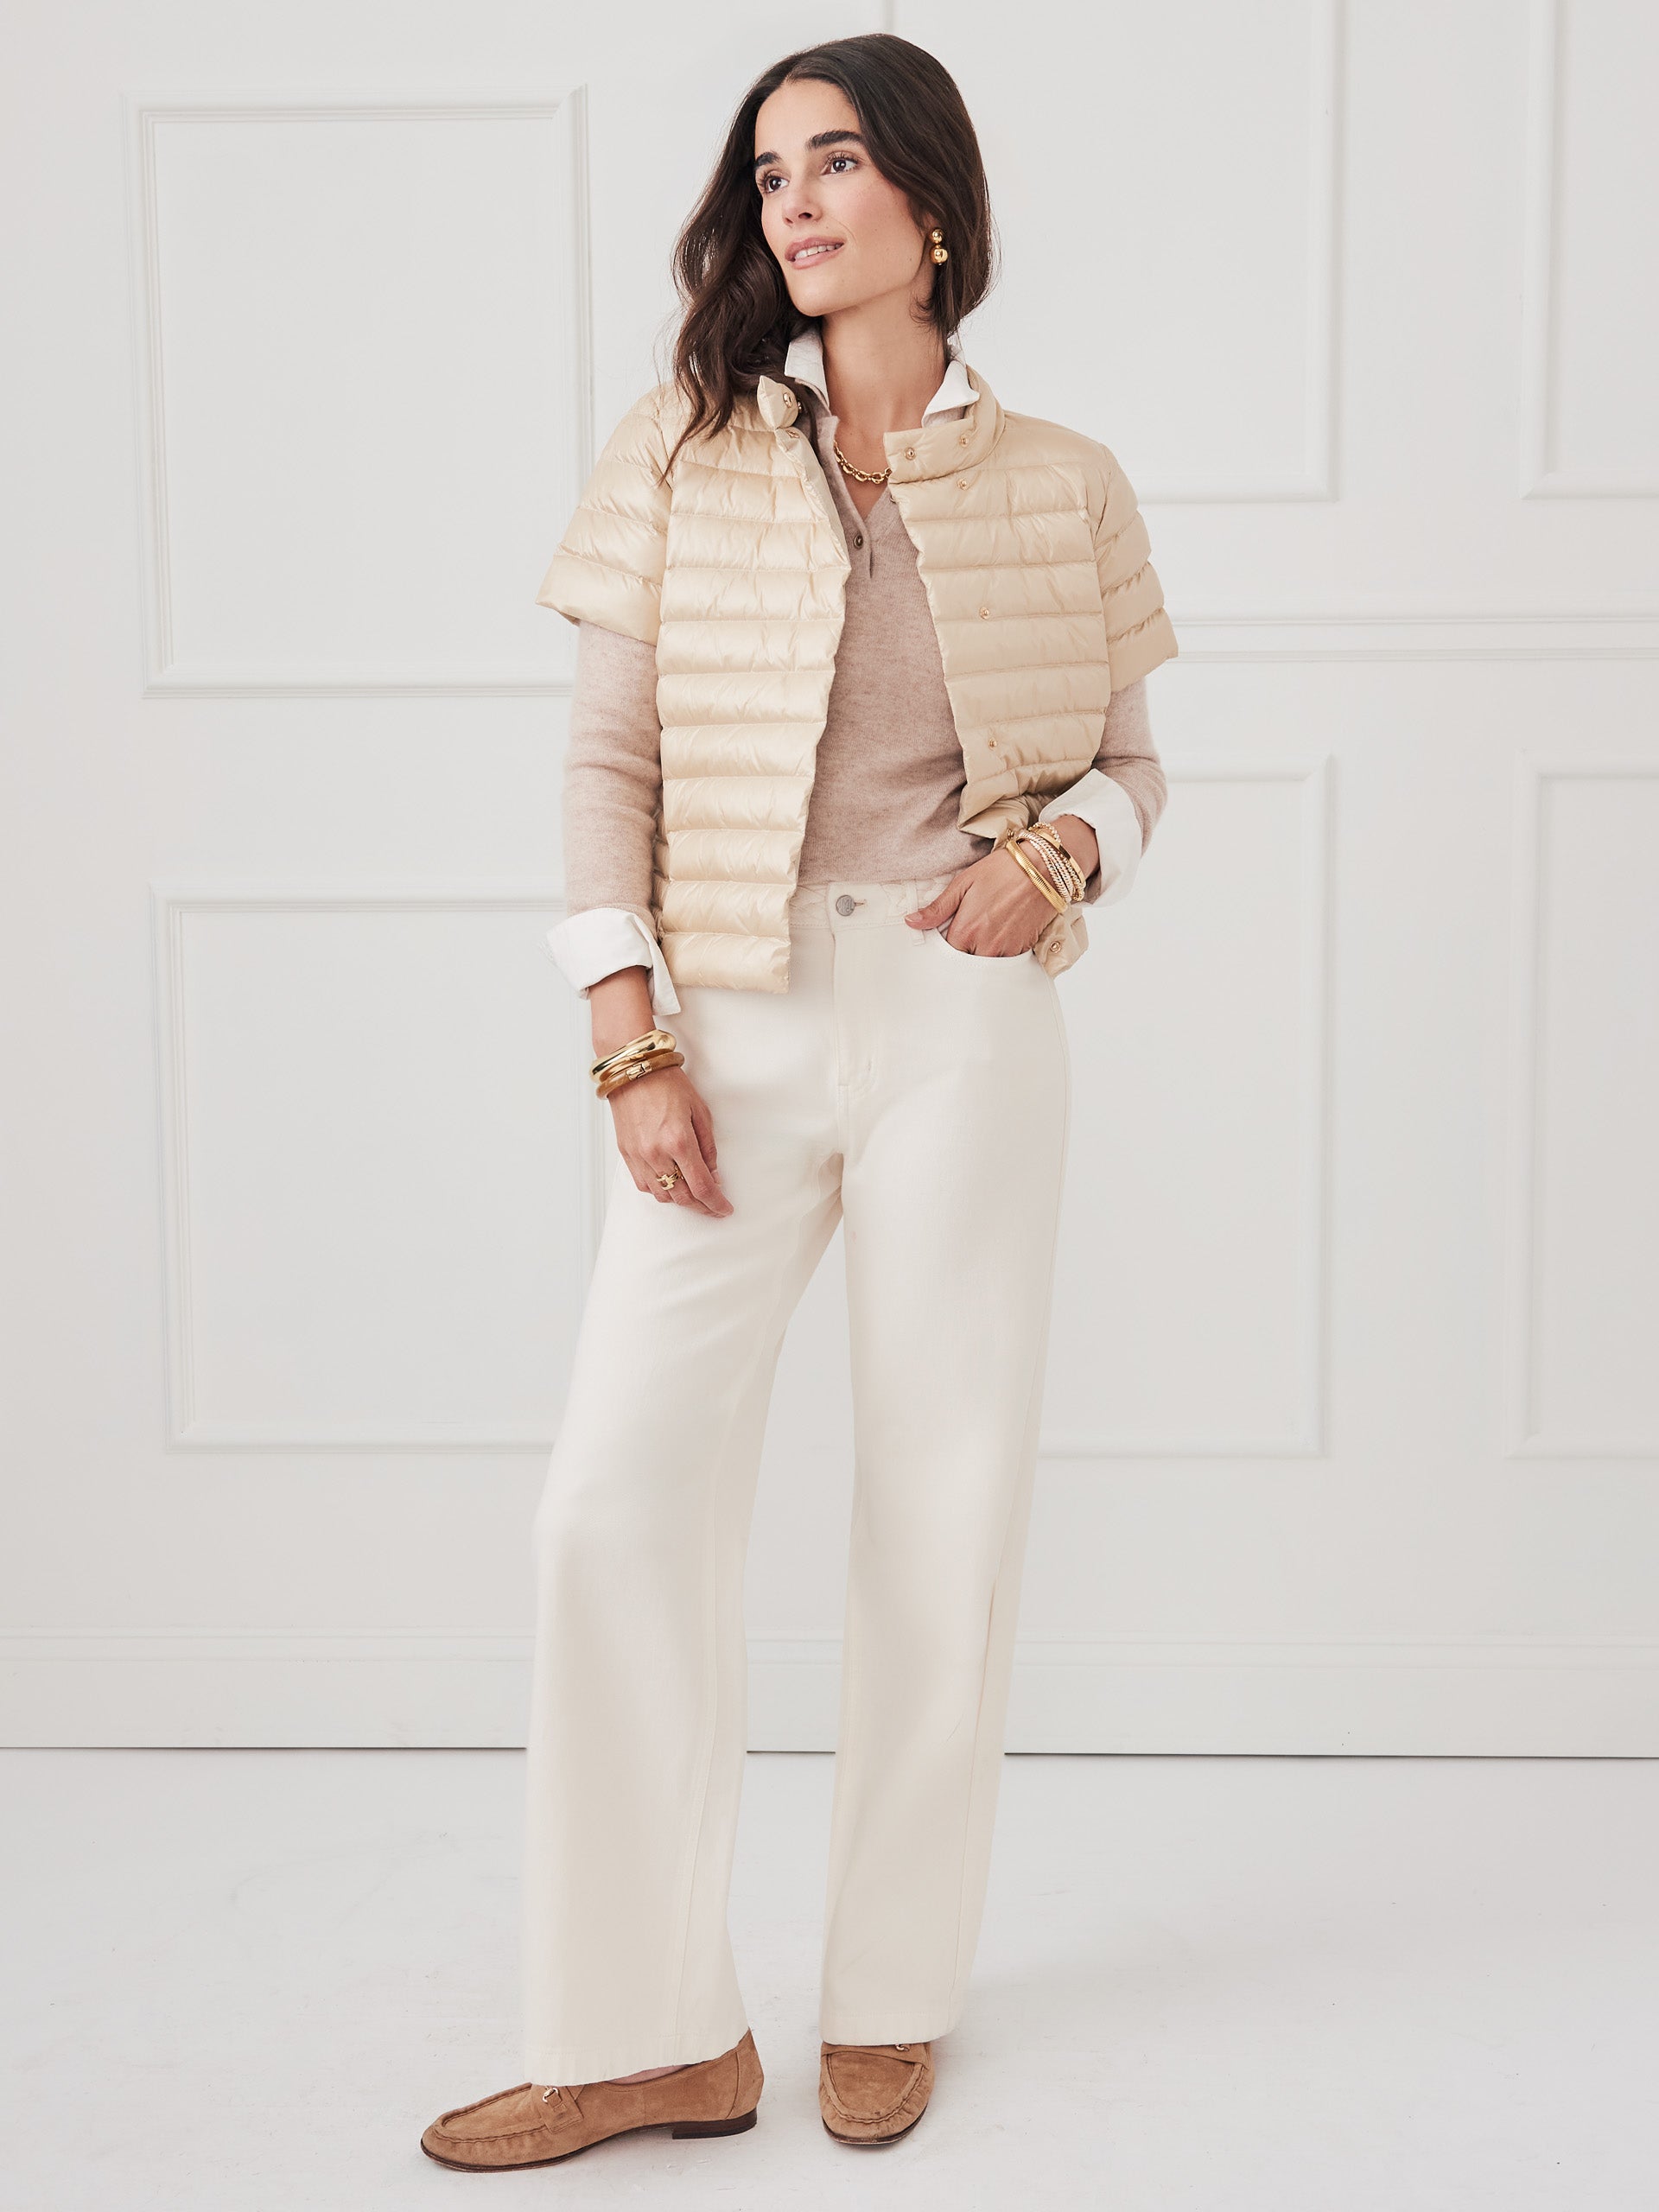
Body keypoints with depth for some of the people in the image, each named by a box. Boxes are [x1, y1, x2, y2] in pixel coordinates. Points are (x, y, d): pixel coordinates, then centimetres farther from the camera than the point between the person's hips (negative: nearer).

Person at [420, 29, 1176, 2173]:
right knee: (618, 1497, -6)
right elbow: (610, 760, 2)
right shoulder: (685, 451, 6)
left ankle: (892, 1996, 22)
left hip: (964, 1021, 0)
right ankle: (654, 2032, 7)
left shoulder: (1059, 486, 7)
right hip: (733, 1026, 1)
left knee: (941, 1507, 4)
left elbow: (1130, 761, 13)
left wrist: (1063, 847, -10)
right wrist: (631, 1047, -7)